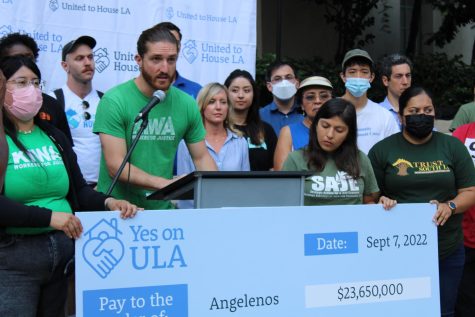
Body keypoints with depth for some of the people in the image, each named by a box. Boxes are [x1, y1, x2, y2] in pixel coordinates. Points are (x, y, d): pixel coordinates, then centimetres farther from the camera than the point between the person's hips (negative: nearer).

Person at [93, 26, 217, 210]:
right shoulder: (114, 101, -7)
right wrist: (166, 183, -24)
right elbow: (116, 166, -13)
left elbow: (201, 158, 13)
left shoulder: (187, 104, 5)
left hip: (162, 208, 4)